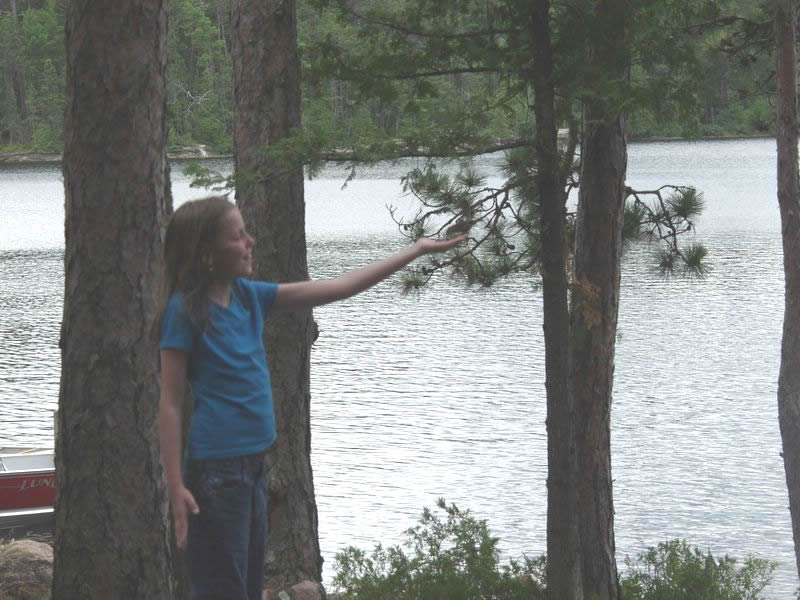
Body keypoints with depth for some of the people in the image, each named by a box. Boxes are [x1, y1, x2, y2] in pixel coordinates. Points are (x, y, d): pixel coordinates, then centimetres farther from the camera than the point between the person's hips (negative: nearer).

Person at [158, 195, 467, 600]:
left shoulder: (248, 296, 7)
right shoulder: (185, 309, -13)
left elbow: (334, 290, 11)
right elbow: (170, 403, -13)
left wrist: (416, 252, 12)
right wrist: (176, 486, -18)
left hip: (252, 466, 8)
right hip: (215, 470, -8)